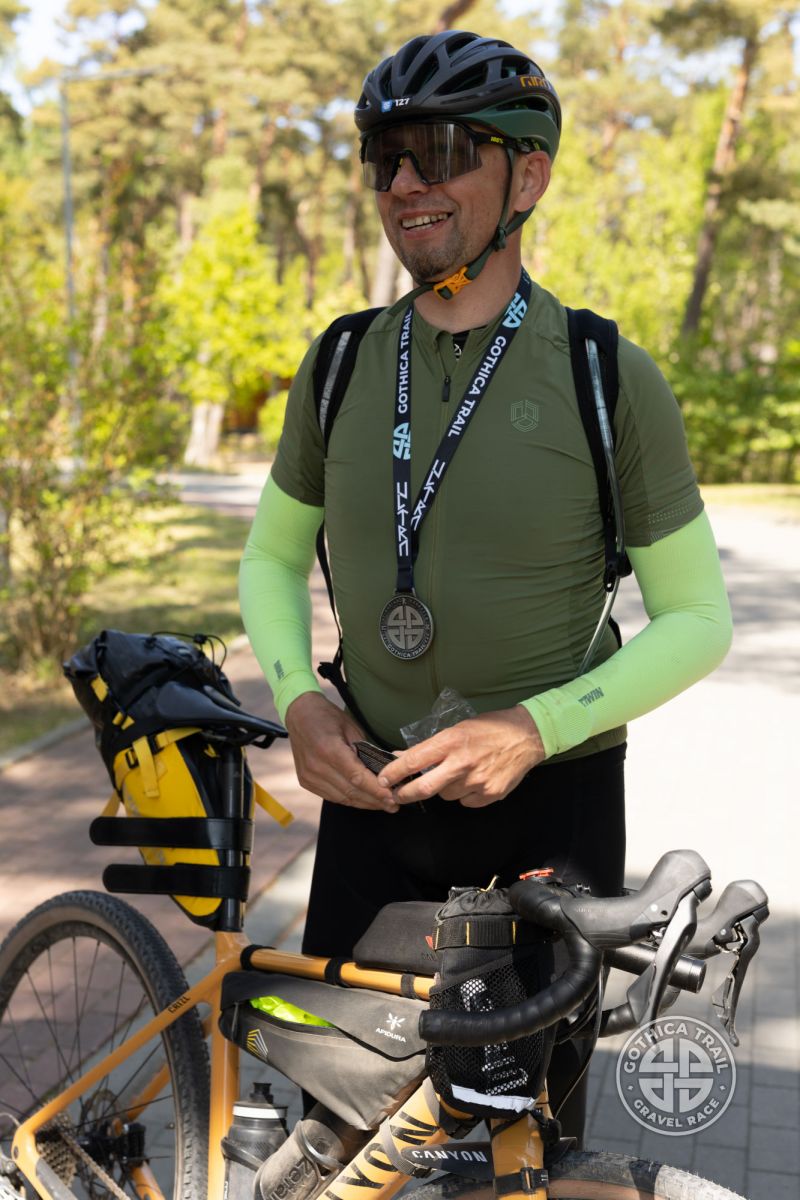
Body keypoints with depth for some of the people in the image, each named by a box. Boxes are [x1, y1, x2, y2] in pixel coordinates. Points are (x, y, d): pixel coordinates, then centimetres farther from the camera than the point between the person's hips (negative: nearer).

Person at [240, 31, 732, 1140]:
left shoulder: (609, 378, -11)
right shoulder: (342, 363, -1)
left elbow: (697, 618, -8)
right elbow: (273, 553, 10)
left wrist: (535, 728, -22)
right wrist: (299, 698, -9)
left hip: (551, 802, -2)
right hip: (370, 792, 3)